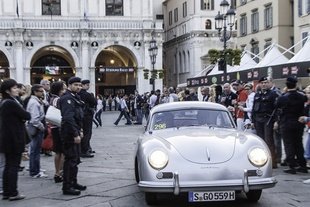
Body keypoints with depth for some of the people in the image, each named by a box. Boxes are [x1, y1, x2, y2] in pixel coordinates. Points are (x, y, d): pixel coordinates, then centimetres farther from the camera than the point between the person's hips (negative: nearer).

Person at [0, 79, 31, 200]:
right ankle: (13, 193, 3)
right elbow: (27, 116, -16)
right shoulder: (11, 103, -18)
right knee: (14, 166, -2)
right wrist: (26, 115, 4)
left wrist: (21, 118, -5)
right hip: (14, 139, -9)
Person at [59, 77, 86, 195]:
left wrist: (80, 130, 18)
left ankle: (73, 183, 29)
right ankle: (67, 187, -2)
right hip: (69, 133, -10)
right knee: (70, 160, -7)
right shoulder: (67, 98, -16)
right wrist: (75, 134, -26)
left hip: (74, 133, 10)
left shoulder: (75, 97, 17)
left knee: (75, 159, 18)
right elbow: (68, 118, -25)